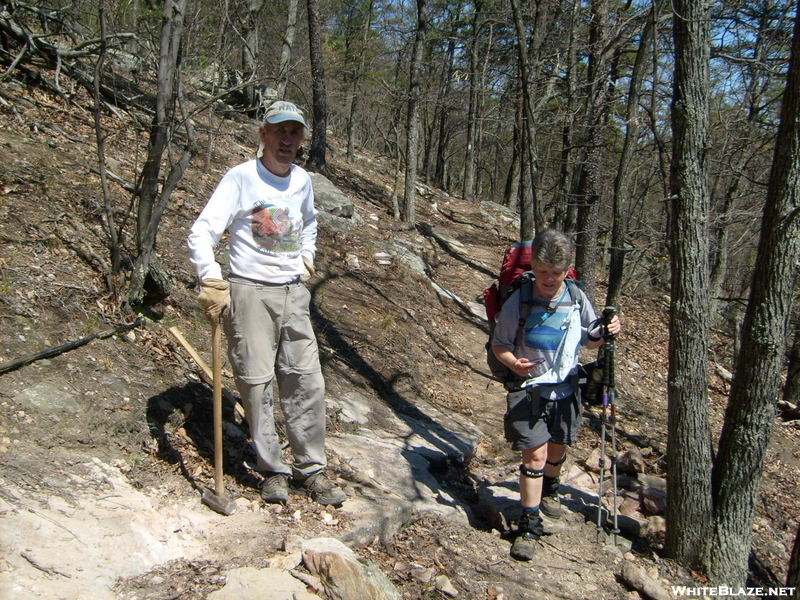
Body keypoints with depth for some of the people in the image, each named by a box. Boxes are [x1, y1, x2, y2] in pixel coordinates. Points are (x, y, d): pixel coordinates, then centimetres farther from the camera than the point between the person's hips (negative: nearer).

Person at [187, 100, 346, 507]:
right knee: (256, 384, 0)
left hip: (294, 293, 5)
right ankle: (273, 470, 15)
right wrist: (211, 280, -28)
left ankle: (310, 468, 18)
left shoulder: (302, 180, 9)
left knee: (307, 383, 5)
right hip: (249, 291, -5)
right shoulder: (241, 177, -8)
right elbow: (201, 233, -14)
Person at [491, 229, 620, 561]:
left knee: (558, 447, 21)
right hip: (529, 389, -4)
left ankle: (549, 489, 52)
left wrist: (604, 332, -15)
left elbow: (588, 339, 7)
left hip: (566, 388, 4)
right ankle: (529, 525, 5)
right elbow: (499, 344, -8)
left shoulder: (577, 298, -7)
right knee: (535, 454, -9)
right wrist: (514, 362, -28)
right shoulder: (518, 302, -18)